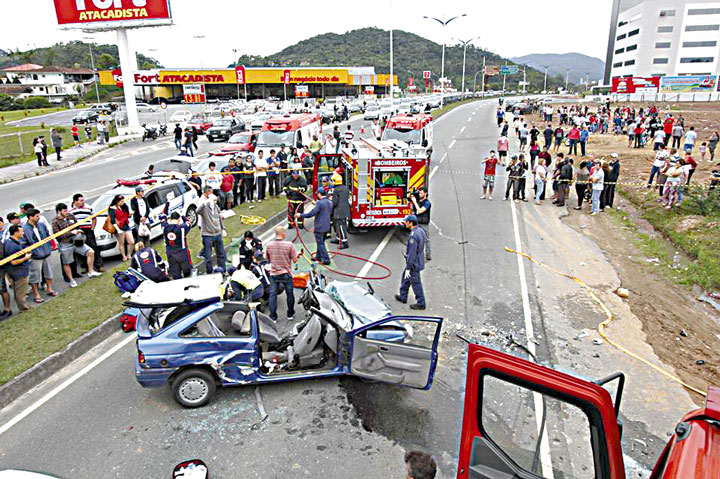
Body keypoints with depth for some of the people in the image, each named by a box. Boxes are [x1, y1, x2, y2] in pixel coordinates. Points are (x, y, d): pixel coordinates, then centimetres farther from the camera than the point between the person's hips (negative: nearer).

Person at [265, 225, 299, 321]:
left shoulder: (269, 245, -6)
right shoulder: (289, 245, -15)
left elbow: (268, 259, 7)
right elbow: (295, 260, -11)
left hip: (273, 274, 2)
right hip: (286, 274, -1)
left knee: (272, 295, 9)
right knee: (289, 294, 15)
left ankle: (273, 317, 9)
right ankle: (290, 314, 27)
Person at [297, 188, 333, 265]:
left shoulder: (320, 203, -19)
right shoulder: (330, 203, 7)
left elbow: (311, 213, -23)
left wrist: (301, 215, -13)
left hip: (319, 227, -8)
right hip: (327, 227, 8)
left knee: (320, 244, 1)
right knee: (320, 242, 21)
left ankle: (326, 260, 1)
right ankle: (318, 257, 33)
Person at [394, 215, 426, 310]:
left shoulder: (413, 236, -29)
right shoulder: (420, 231, 1)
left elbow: (412, 253, -28)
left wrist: (408, 268, -23)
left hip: (414, 263, -10)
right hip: (419, 260, 10)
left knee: (416, 283, 5)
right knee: (405, 278, 25)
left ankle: (421, 303, 17)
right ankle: (403, 297, 39)